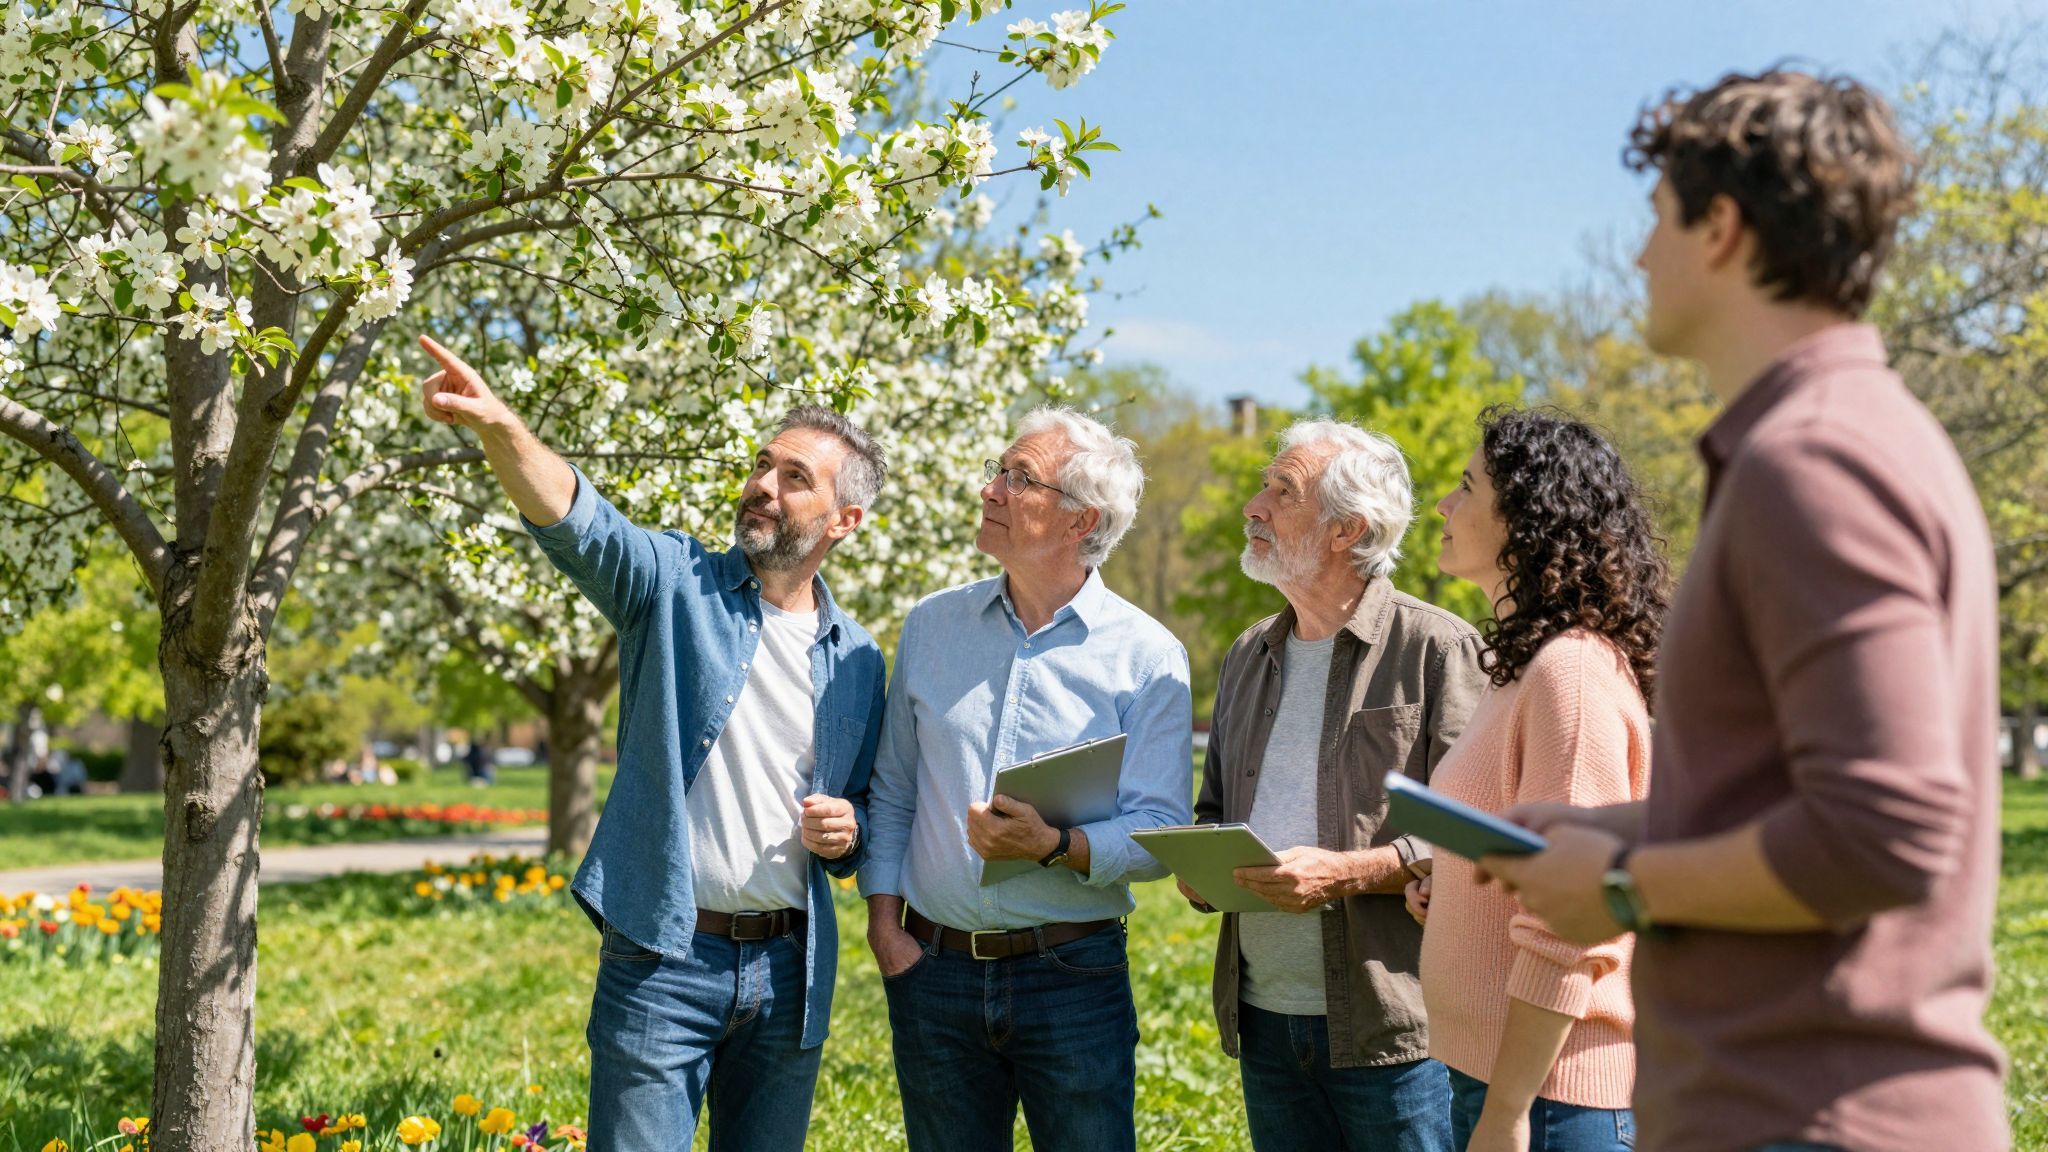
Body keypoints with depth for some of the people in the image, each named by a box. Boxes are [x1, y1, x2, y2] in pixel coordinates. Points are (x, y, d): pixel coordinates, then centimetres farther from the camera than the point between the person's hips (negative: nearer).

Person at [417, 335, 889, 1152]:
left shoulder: (857, 660, 9)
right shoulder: (677, 585, -2)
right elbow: (577, 520, -21)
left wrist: (848, 829, -5)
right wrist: (497, 426, -38)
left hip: (789, 971, 4)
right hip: (663, 961, -4)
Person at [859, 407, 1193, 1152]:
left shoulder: (1149, 657, -5)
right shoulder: (932, 625, 6)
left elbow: (1160, 836, -10)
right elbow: (892, 789, 12)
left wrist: (1057, 846, -26)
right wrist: (882, 917, 2)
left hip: (1073, 978, -3)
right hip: (934, 971, 3)